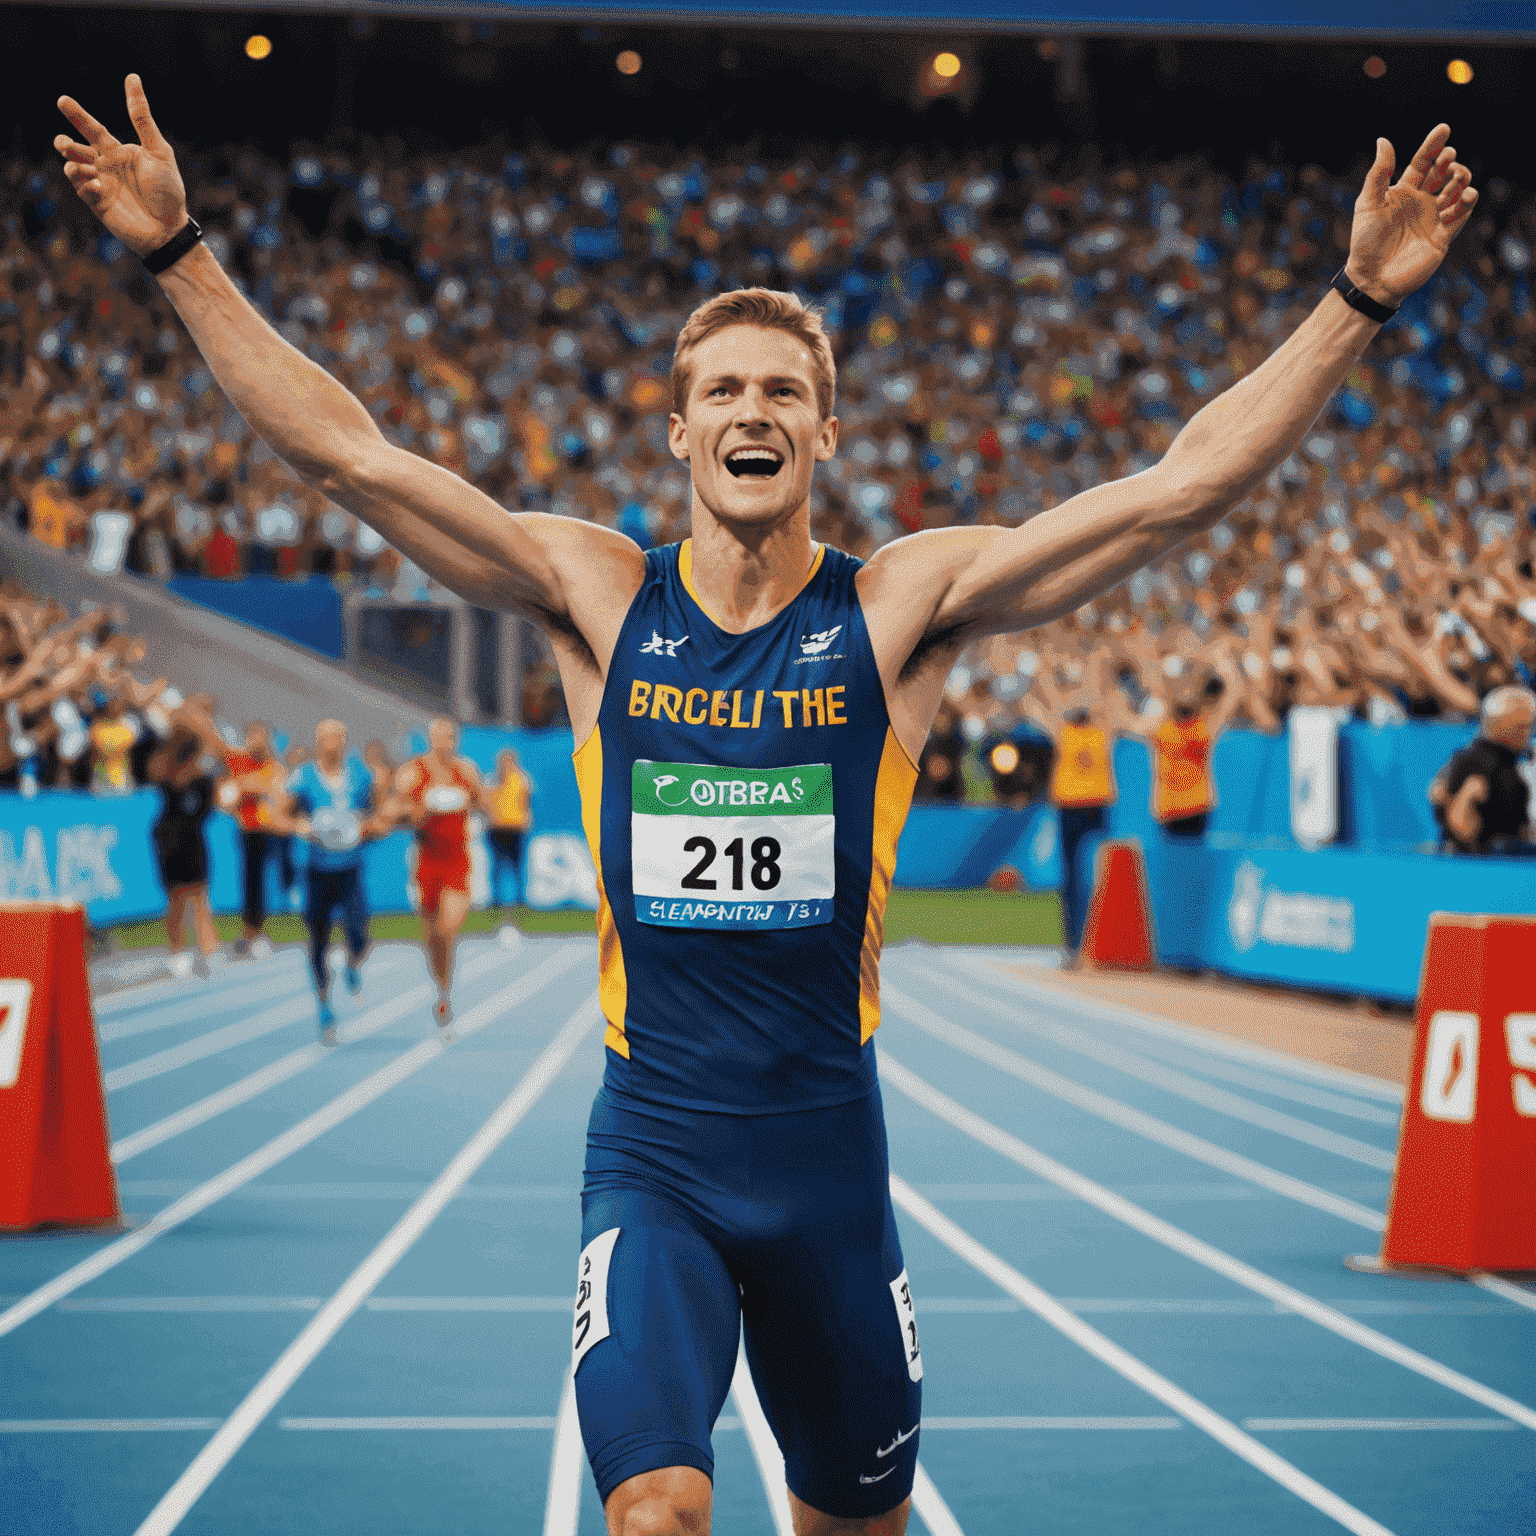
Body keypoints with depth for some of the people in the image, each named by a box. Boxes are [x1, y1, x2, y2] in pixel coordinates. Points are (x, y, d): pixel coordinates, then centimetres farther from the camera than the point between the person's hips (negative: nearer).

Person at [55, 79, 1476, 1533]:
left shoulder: (902, 603, -3)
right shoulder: (597, 595, -1)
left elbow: (1183, 485, -7)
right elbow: (348, 453, -4)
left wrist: (1359, 295, -11)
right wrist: (179, 254, -8)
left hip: (830, 1149, 1)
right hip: (652, 1151, -1)